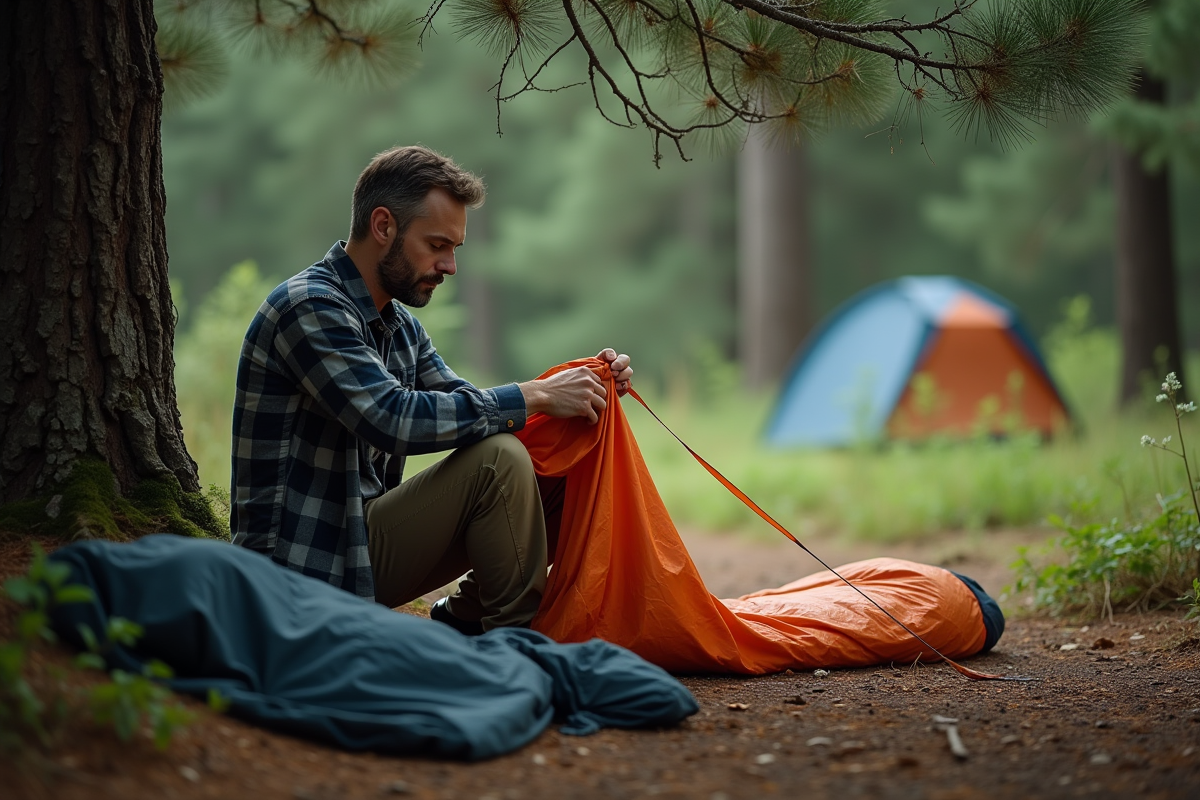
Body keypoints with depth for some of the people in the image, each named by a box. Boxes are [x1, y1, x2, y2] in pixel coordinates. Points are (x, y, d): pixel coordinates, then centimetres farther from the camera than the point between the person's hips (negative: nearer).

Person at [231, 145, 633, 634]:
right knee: (497, 459, -23)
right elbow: (394, 419, -28)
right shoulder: (310, 308, -17)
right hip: (311, 568, -9)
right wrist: (534, 397, -22)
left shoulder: (399, 324, 14)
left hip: (363, 532, 10)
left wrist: (573, 387, -1)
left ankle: (465, 618, 9)